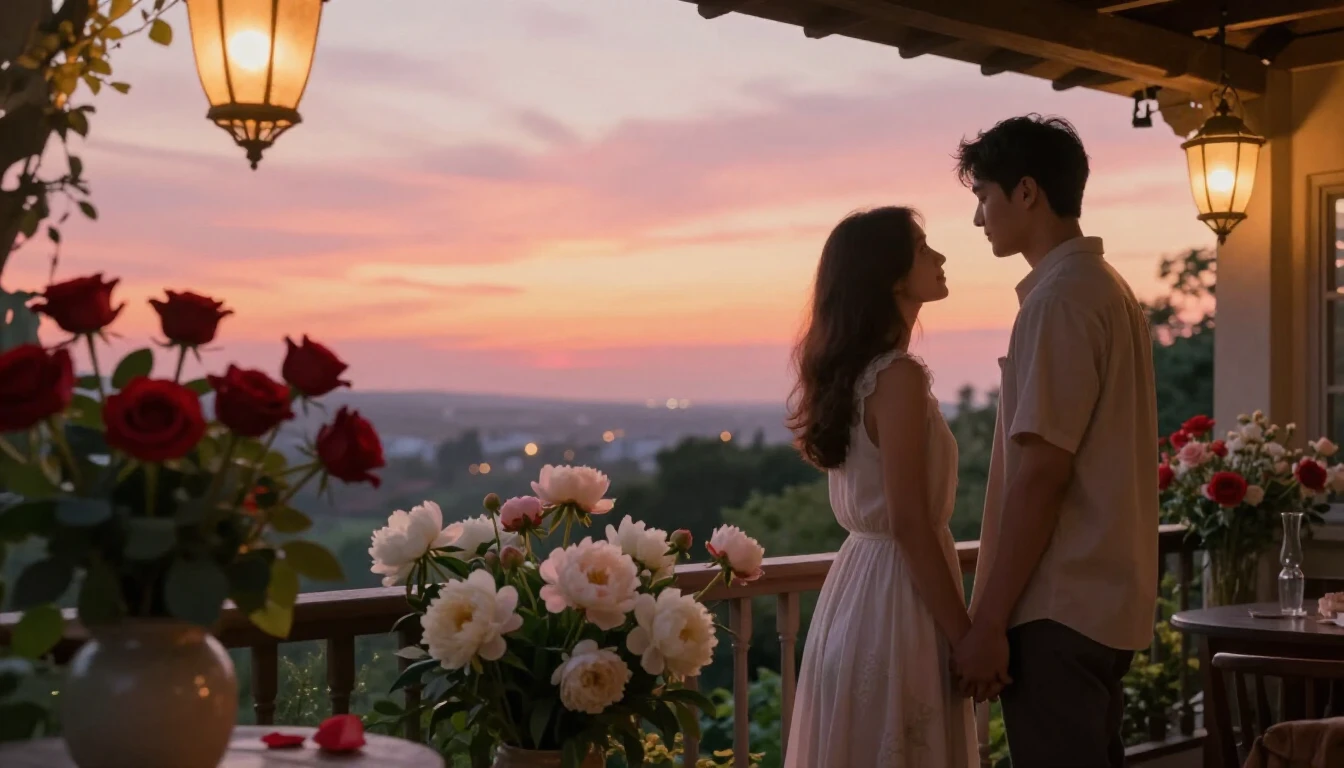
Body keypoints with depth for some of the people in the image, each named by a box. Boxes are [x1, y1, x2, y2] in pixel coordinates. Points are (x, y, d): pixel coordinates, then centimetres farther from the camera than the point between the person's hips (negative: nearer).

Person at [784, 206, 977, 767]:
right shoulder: (898, 376, -17)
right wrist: (968, 637, -16)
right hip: (895, 598, -9)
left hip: (860, 584, 9)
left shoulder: (856, 370, 11)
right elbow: (909, 523, -20)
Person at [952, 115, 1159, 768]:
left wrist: (987, 622, -17)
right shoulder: (1108, 288, 15)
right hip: (1107, 599, 10)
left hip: (1059, 610, -10)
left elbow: (1041, 474, -19)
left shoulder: (1059, 302, -14)